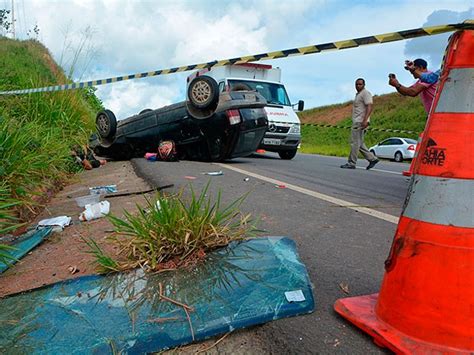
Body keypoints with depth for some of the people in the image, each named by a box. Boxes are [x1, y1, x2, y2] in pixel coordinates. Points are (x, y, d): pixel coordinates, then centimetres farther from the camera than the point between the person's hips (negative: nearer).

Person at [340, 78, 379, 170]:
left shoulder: (365, 93, -7)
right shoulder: (358, 94, 23)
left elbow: (369, 106, -18)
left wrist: (365, 120, -29)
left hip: (360, 122, -10)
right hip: (357, 122, 10)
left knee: (355, 142, -9)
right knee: (359, 143, 10)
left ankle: (351, 163, -5)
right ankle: (372, 159, 13)